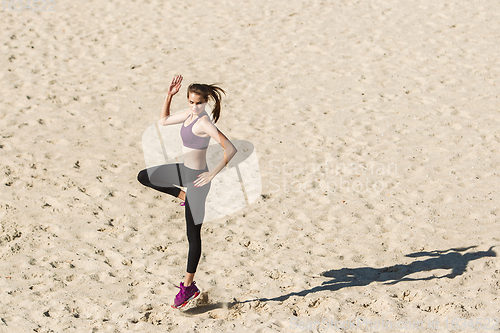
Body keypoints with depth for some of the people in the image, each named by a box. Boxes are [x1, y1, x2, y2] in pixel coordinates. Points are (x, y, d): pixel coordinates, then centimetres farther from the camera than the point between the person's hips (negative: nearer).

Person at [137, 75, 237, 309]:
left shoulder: (204, 123, -23)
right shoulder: (189, 114, 3)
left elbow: (230, 149, -30)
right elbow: (163, 121, 20)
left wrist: (213, 173, -32)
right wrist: (169, 96, 7)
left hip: (196, 177, -9)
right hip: (185, 170, 9)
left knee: (193, 235, 0)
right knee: (143, 177, 23)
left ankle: (189, 286, 9)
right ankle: (184, 197, 23)